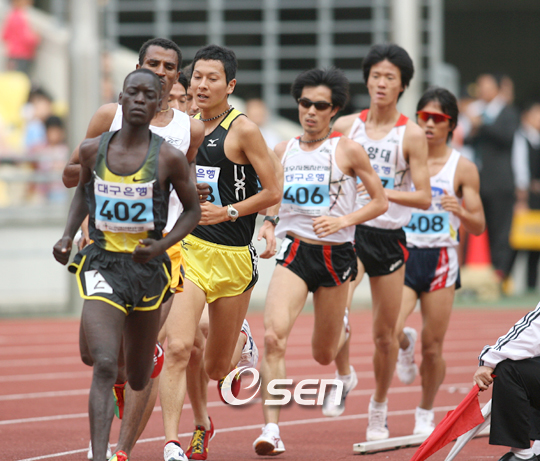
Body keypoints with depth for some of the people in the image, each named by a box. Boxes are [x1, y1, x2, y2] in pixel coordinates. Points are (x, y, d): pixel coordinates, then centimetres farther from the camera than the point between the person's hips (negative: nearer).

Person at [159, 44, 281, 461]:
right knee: (178, 348, -19)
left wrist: (227, 212, -16)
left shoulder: (244, 130, -7)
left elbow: (272, 192, -6)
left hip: (233, 255, -2)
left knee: (216, 367, 11)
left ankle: (241, 342, 49)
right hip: (189, 249, 3)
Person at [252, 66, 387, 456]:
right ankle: (271, 429, -23)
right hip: (293, 251, 1)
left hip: (336, 254, -1)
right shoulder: (284, 151, 7)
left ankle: (342, 329, 53)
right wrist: (269, 224, 1)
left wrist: (343, 220, -15)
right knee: (274, 336, -22)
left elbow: (381, 201, 0)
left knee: (323, 354, 13)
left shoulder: (348, 150, -3)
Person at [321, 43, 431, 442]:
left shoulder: (412, 135, -5)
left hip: (390, 236, 0)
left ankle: (379, 408, 27)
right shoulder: (345, 126, 1)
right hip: (350, 230, 0)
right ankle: (344, 375, 1)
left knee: (385, 333, 7)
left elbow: (423, 198, -8)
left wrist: (379, 191, -19)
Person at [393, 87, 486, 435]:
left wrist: (460, 211, -19)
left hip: (441, 259, -1)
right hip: (402, 254, 1)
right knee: (389, 331, -19)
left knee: (432, 348, 2)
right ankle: (406, 345, 20)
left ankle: (426, 413, 26)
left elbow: (478, 227, 1)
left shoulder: (463, 168, 0)